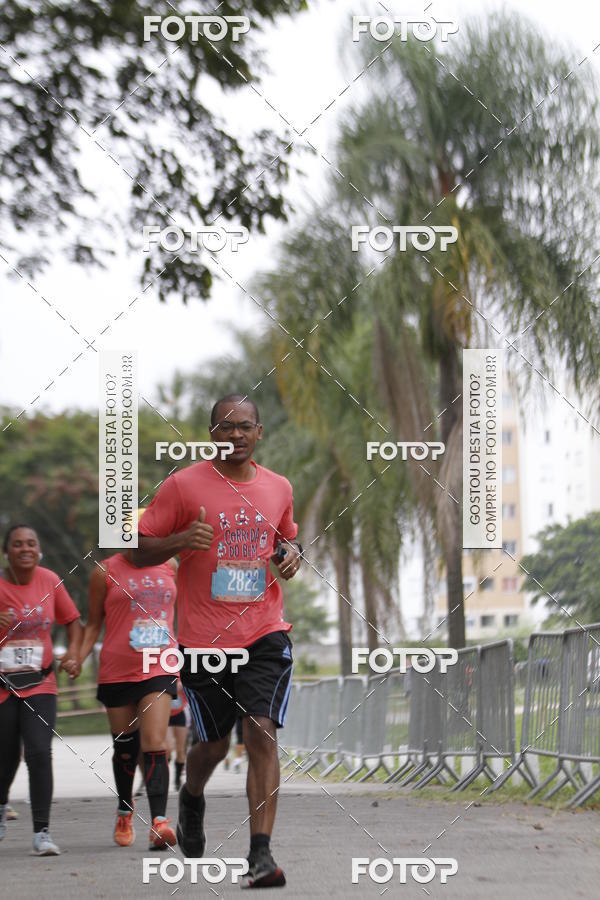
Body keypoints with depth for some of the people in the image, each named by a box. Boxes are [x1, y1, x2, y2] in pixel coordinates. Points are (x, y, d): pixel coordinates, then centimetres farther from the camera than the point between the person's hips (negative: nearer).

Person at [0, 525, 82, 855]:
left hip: (40, 685, 1)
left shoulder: (50, 581, 0)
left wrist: (73, 651, -4)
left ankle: (42, 832, -12)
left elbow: (72, 619, 13)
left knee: (39, 753, -17)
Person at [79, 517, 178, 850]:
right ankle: (124, 812, 35)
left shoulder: (170, 567, 7)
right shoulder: (106, 572, 1)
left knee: (154, 743, -15)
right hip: (117, 671, 0)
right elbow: (93, 623, 7)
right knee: (125, 748, 11)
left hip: (159, 669, 0)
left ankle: (159, 822, -24)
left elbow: (184, 610, 22)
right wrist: (78, 656, -6)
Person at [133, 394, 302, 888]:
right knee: (215, 744, 10)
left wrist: (293, 553, 3)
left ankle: (260, 853, -14)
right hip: (204, 641, -1)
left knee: (262, 732, -14)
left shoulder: (278, 488, 8)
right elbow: (141, 551, 0)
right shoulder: (183, 485, -3)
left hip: (265, 634, 1)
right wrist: (180, 540, -20)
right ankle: (192, 798, 45)